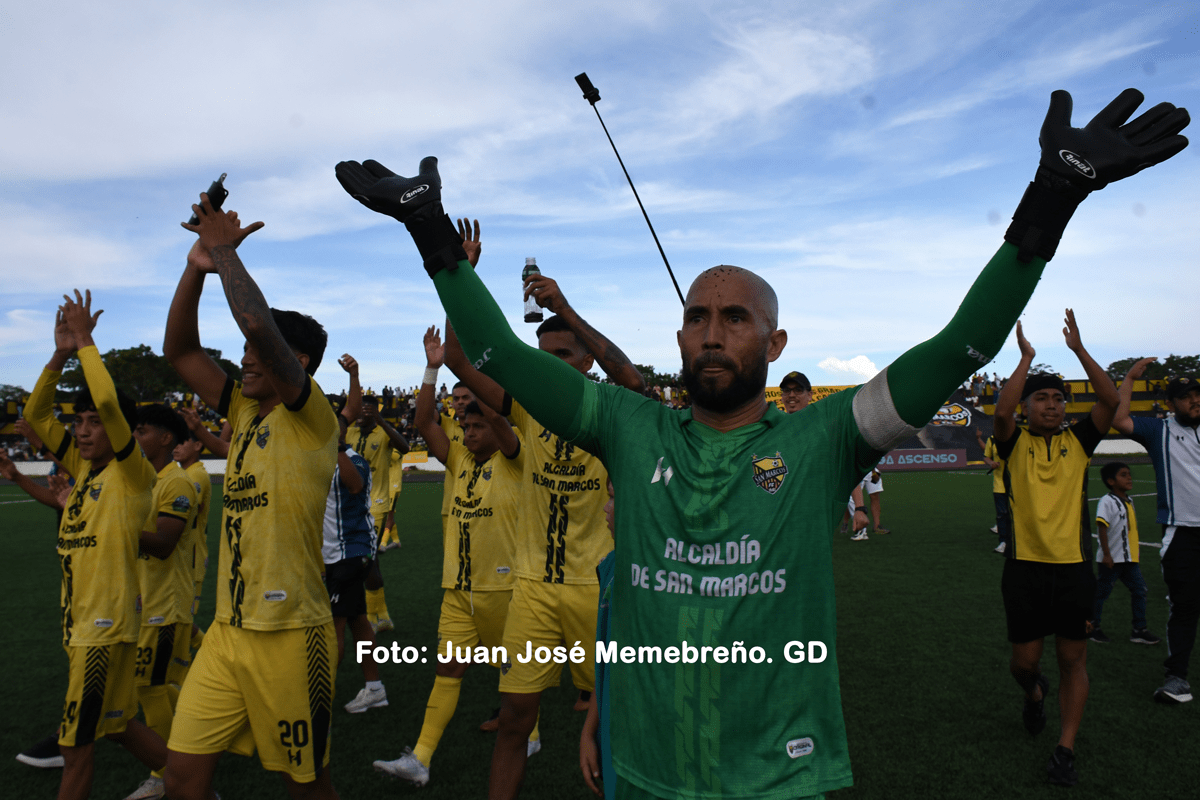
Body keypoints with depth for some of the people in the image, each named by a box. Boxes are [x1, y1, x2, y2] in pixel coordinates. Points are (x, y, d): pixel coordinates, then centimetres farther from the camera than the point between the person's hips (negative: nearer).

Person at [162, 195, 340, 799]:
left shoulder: (310, 418, -12)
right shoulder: (244, 413, 10)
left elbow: (259, 324, -26)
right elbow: (179, 351, 11)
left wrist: (225, 250, -14)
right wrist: (197, 267, 1)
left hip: (289, 632, -7)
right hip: (228, 630, 7)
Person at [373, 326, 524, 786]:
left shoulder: (511, 461, -7)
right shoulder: (459, 459, 8)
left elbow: (496, 416, -24)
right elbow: (424, 424, -1)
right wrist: (433, 368, -11)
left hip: (502, 585, -5)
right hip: (460, 586, 5)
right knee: (448, 667, 5)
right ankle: (420, 758, 8)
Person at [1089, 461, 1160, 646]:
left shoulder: (1128, 501, 11)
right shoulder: (1107, 501, -15)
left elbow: (1130, 529, 20)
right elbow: (1102, 528, -20)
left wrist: (1136, 554, 23)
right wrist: (1106, 554, -24)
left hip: (1129, 558, 8)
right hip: (1112, 559, -8)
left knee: (1139, 589, 7)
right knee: (1102, 591, 2)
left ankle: (1139, 630, 16)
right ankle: (1093, 627, 15)